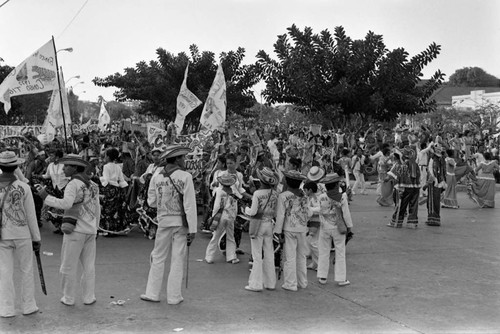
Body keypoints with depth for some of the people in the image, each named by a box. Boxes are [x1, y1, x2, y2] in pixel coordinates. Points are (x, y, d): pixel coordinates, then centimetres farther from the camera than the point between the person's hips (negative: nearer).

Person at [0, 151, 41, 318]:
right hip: (22, 235, -1)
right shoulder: (24, 188, -10)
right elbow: (31, 216, -6)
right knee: (26, 270, 12)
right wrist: (36, 239, 3)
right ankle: (28, 306, 17)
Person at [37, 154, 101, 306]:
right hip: (90, 230, 7)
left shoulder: (73, 184, -11)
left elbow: (66, 204, -25)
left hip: (75, 229, -7)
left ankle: (68, 298, 12)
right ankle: (89, 297, 14)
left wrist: (46, 197, -18)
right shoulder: (92, 185, 12)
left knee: (69, 265, 5)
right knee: (89, 265, 12)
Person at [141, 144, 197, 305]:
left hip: (164, 221, 2)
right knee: (178, 260, 6)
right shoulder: (185, 177, -10)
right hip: (181, 222, -2)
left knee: (158, 258, 14)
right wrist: (192, 229, -10)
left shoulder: (156, 178, -1)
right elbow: (190, 205, -12)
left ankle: (152, 293, 18)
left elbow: (151, 202, 4)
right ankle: (174, 296, 12)